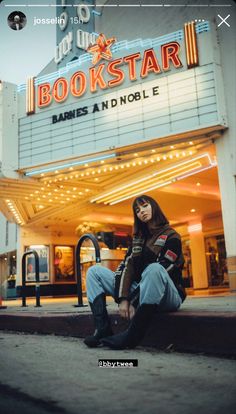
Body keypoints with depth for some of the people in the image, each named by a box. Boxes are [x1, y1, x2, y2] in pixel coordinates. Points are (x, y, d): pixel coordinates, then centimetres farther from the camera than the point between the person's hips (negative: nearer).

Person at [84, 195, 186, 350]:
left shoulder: (171, 236, -4)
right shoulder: (138, 238, 14)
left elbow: (160, 272, -15)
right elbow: (127, 266, 1)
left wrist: (134, 302, -19)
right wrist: (123, 299, -15)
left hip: (166, 297, -6)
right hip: (137, 291, 6)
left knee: (154, 269, -39)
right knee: (94, 271, 0)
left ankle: (132, 336, -33)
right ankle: (103, 330, -18)